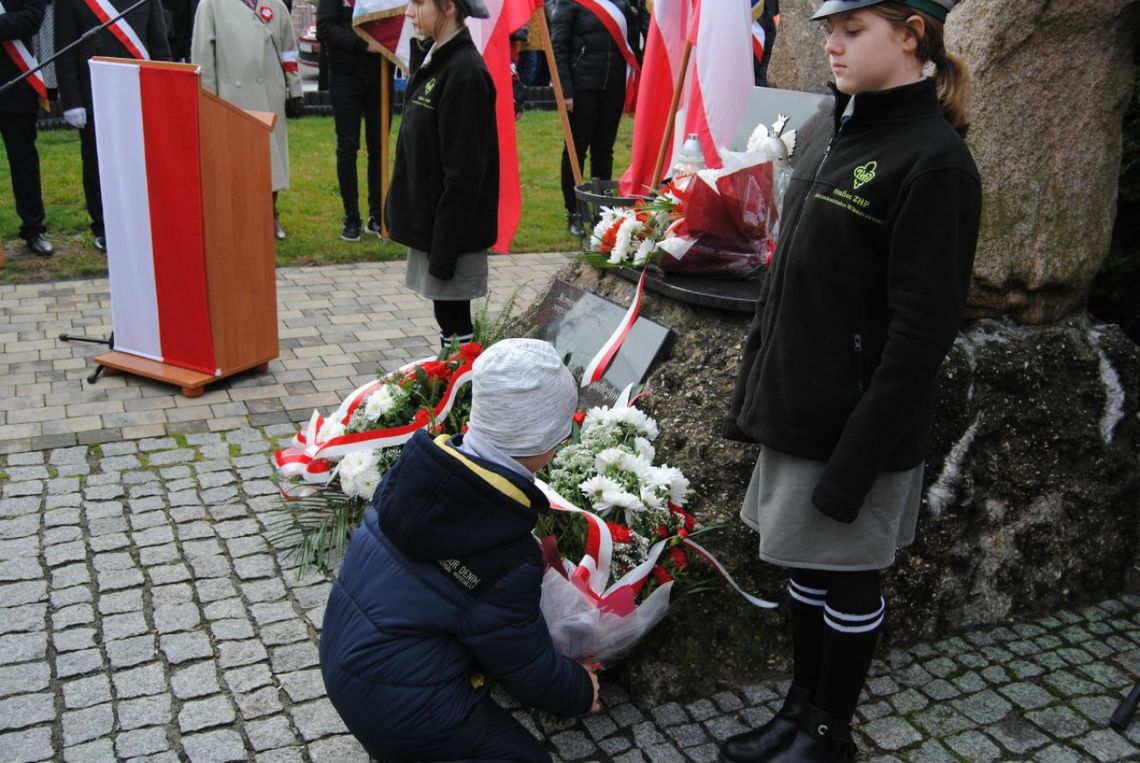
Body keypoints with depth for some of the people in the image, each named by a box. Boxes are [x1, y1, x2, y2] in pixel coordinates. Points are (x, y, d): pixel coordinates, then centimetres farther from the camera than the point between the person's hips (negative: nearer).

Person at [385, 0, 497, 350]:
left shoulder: (465, 72, -19)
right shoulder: (433, 60, 10)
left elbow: (463, 172, -21)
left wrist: (444, 251, -20)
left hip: (451, 226, -9)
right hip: (428, 217, 9)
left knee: (454, 324, 1)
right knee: (448, 318, 17)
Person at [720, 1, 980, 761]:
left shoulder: (933, 159, -16)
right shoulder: (839, 139, 9)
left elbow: (922, 332, -19)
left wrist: (857, 458, -19)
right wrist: (753, 393, 14)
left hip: (857, 421, -7)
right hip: (797, 408, 8)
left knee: (849, 580, 10)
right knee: (808, 567, 19)